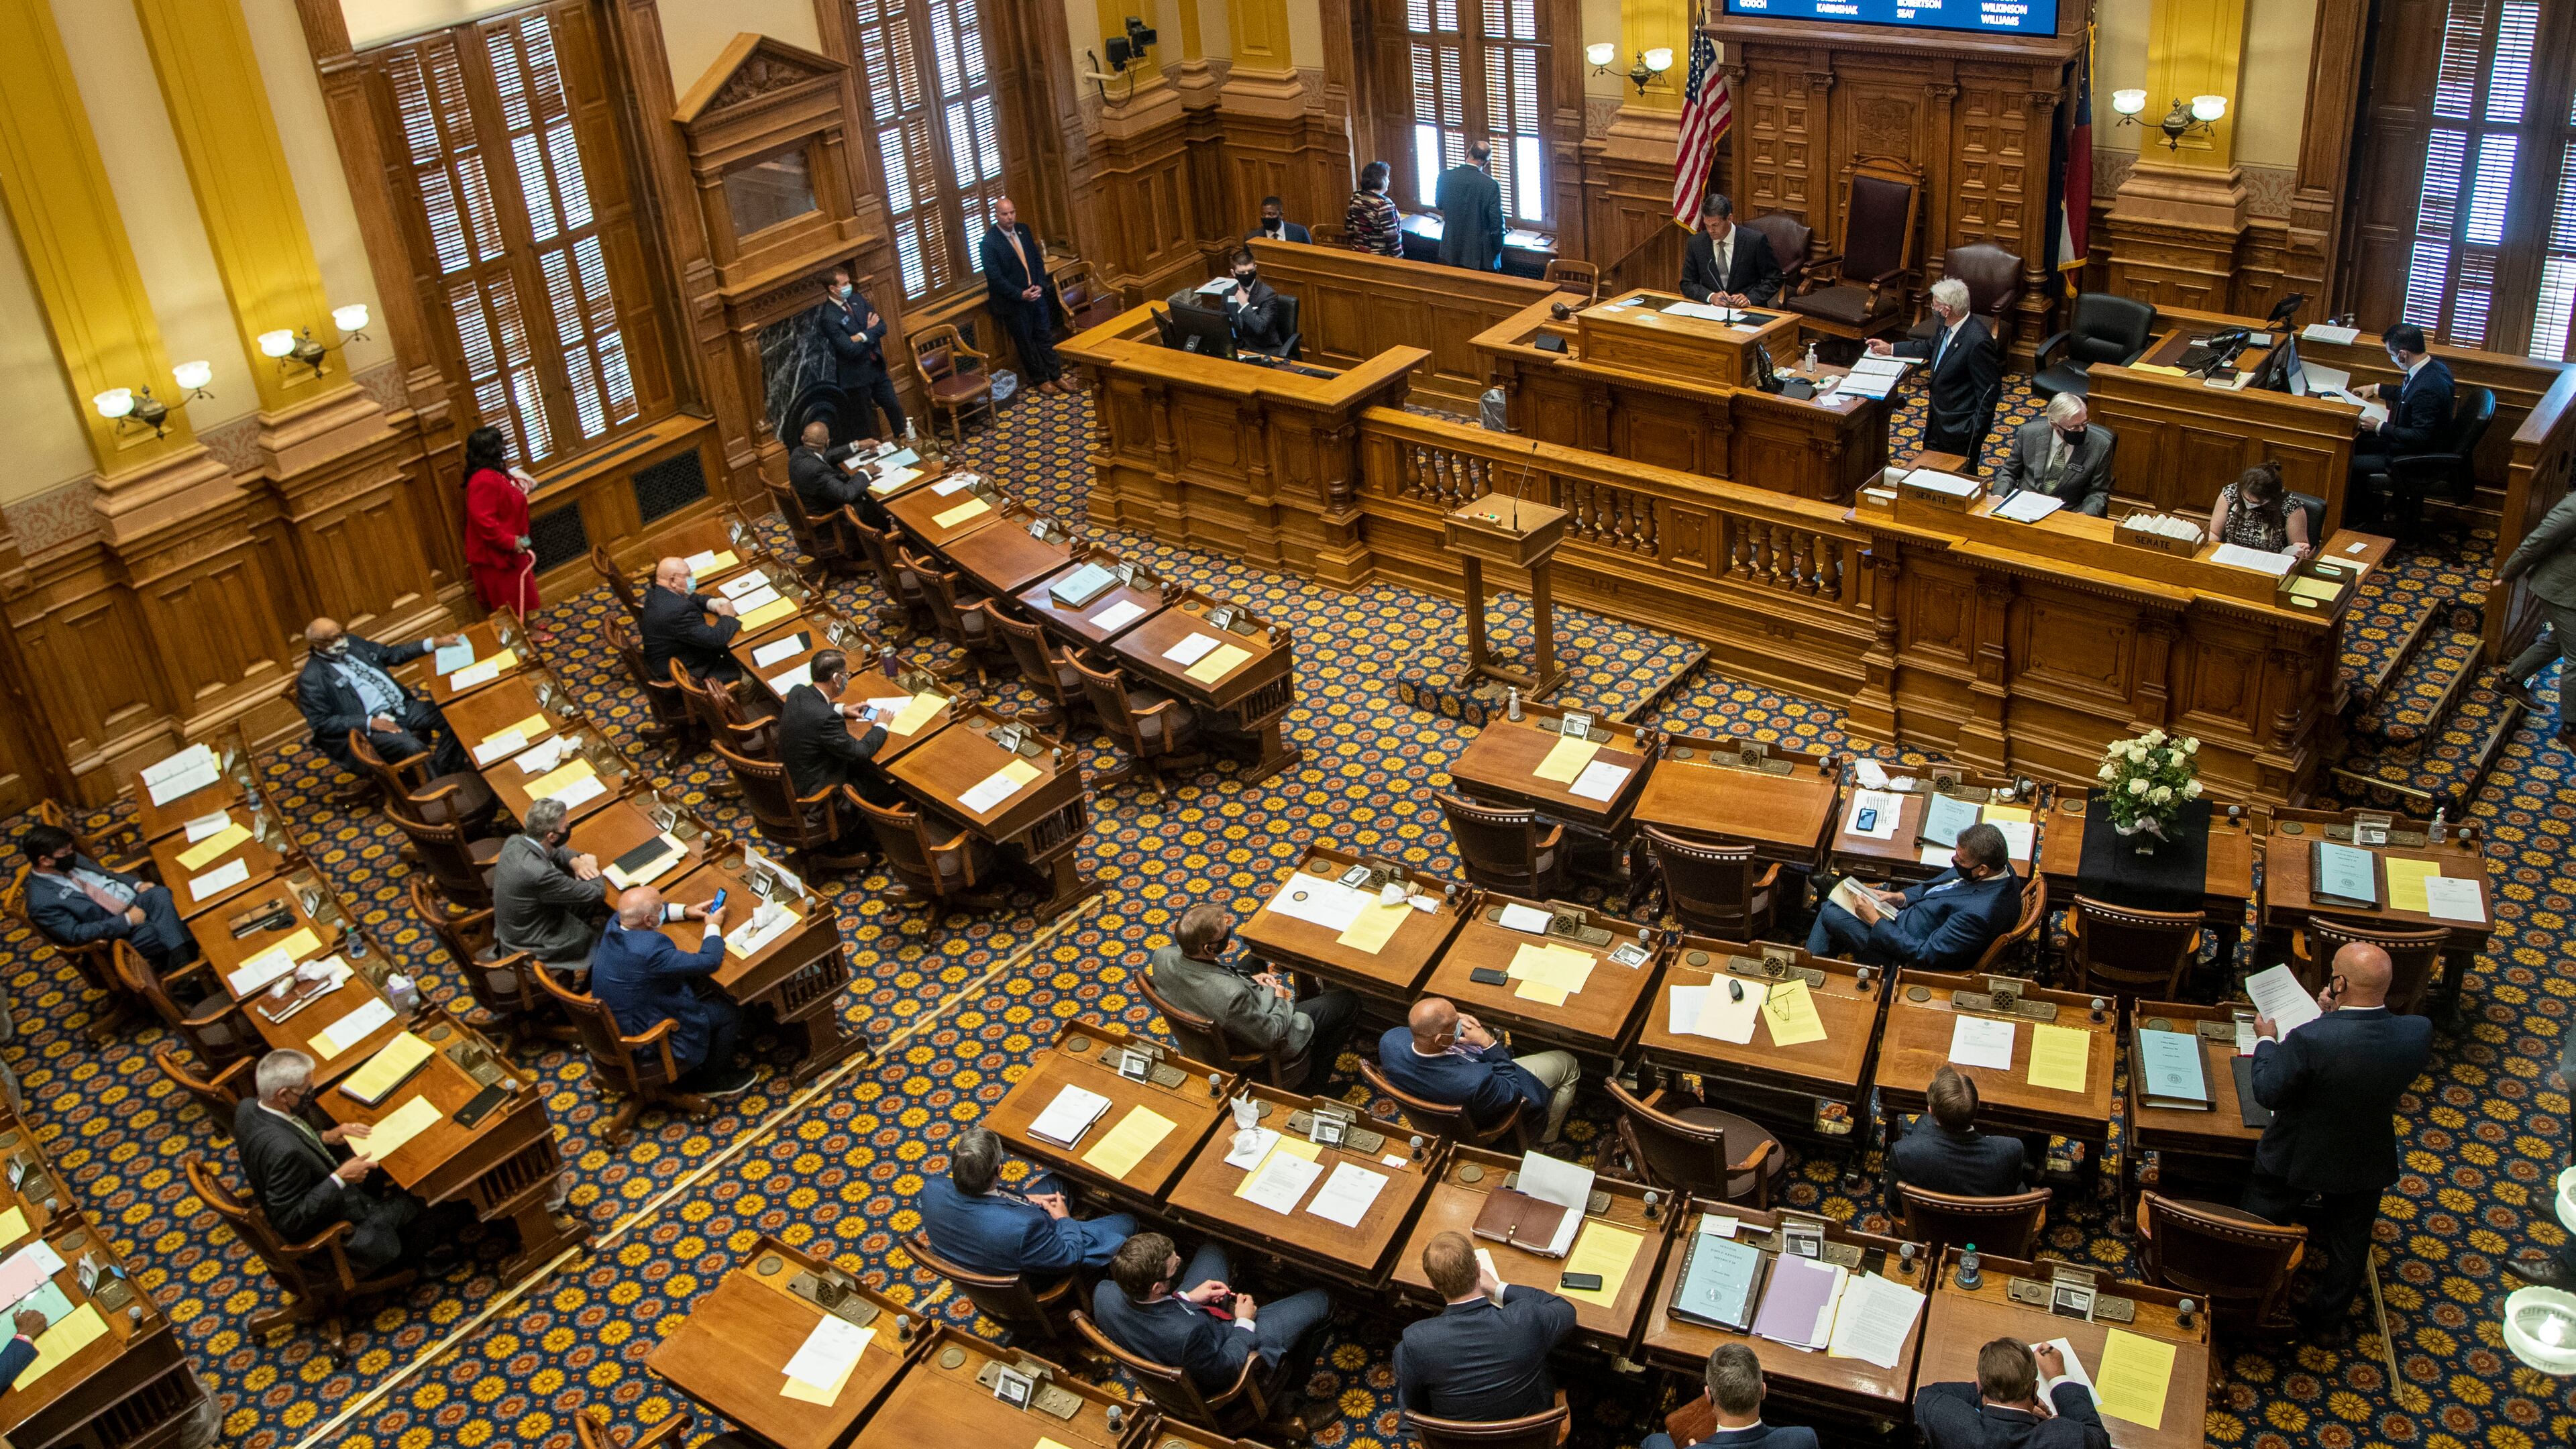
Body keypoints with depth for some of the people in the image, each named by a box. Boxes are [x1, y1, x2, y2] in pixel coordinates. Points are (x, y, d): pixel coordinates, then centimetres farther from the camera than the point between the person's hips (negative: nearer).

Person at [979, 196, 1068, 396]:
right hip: (1013, 301, -5)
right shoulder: (990, 241, -17)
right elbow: (995, 277, -19)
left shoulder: (1023, 230, 2)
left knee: (1044, 336, 13)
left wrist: (1040, 285, -6)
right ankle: (1041, 380, 20)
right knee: (1025, 342, 8)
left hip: (1037, 294, 5)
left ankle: (1055, 374, 24)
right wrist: (1021, 295, -21)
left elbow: (1037, 259, 9)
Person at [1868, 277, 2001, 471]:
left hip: (1961, 427, -9)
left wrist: (1976, 431, -22)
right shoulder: (1948, 326, -2)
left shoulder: (1978, 341, -29)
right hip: (1938, 419, 9)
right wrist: (1890, 349, 22)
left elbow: (1990, 389, -24)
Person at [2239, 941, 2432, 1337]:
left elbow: (2268, 1093, -23)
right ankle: (2327, 1321, 47)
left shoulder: (2311, 1040, -38)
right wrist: (2339, 1015, -3)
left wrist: (2266, 1041, -6)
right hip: (2367, 1165, 3)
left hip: (2293, 1159, -3)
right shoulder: (2419, 1033, -24)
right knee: (2348, 1246, 28)